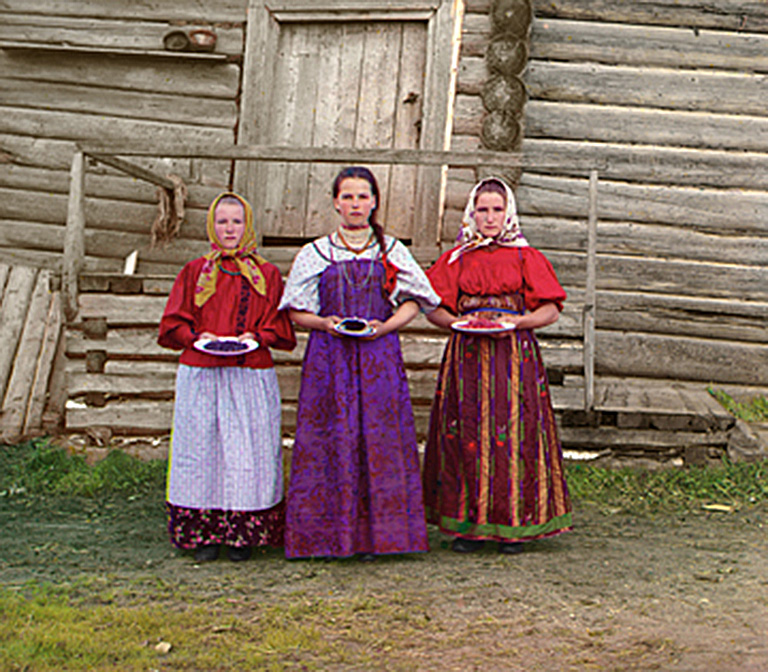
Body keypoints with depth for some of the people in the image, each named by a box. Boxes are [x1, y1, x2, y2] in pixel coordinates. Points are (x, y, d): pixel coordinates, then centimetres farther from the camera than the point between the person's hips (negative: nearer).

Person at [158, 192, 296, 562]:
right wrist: (199, 337, -8)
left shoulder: (267, 275, 11)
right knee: (201, 448, -1)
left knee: (250, 449, -3)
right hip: (201, 376, 1)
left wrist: (257, 337, -9)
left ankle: (243, 534, 7)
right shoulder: (195, 272, 11)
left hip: (251, 375, 0)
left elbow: (281, 327, 10)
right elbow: (173, 324, 10)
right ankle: (205, 535, 8)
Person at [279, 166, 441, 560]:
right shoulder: (315, 254, 9)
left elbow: (413, 303, 9)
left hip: (379, 355, 0)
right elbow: (297, 312, 9)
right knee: (330, 442, -5)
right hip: (329, 356, 0)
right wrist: (325, 323, -10)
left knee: (379, 439, -4)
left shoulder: (392, 252, 10)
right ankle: (331, 533, 2)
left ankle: (374, 534, 2)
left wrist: (383, 327, -8)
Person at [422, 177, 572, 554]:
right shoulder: (456, 259, 12)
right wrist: (458, 322, -8)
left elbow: (551, 310, 5)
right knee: (467, 435, -1)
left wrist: (518, 322, -11)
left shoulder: (525, 258, 7)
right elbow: (434, 310, 12)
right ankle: (469, 524, 7)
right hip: (467, 354, 1)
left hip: (514, 353, -1)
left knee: (515, 434, -5)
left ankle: (514, 525, 4)